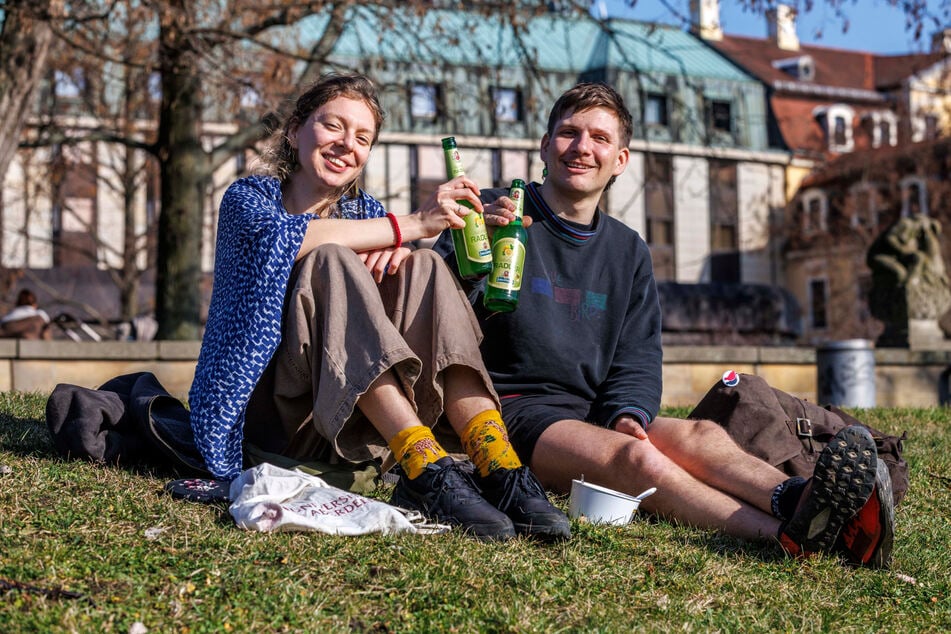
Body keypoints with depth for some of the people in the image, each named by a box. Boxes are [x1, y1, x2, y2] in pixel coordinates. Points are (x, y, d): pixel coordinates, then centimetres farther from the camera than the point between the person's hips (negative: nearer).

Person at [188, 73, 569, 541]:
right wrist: (414, 225, -28)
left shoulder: (364, 211, 17)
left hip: (351, 427, 4)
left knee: (421, 269, -16)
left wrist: (397, 252, -24)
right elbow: (286, 238, -23)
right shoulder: (248, 198, 3)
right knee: (331, 262, -27)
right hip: (263, 411, -4)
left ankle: (499, 470, -33)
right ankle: (427, 471, -41)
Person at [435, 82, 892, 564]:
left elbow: (636, 361, 13)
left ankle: (794, 501, -53)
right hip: (511, 410, -5)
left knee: (699, 435, -25)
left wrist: (629, 413, -9)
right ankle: (787, 532, -51)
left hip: (591, 412, 5)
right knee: (636, 457, -32)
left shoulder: (628, 251, 19)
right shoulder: (494, 213, 3)